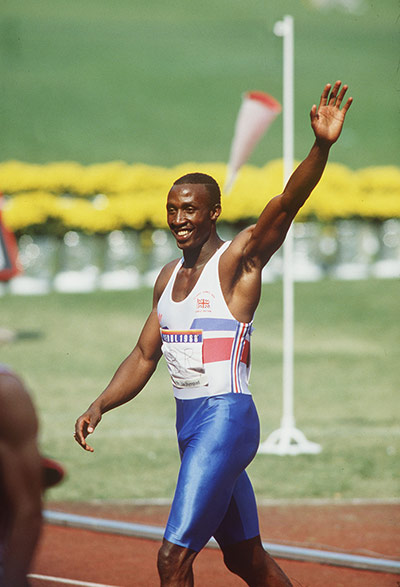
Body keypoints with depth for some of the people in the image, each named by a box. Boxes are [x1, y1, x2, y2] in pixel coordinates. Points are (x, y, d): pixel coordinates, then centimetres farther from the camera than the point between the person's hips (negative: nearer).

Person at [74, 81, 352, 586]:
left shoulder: (238, 260, -8)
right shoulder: (169, 277, 15)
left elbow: (286, 204, -24)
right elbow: (144, 356, 22)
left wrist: (321, 147, -40)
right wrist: (99, 407, 8)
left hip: (226, 417, -8)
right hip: (189, 423, 8)